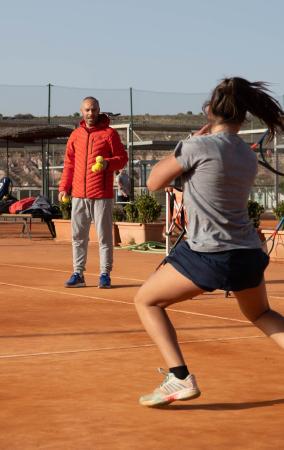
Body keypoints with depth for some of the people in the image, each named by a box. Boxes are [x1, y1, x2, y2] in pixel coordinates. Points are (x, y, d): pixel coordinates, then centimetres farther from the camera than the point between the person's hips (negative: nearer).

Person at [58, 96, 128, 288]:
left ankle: (105, 274, 6)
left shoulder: (109, 133, 0)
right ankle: (78, 274, 14)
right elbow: (69, 163, 16)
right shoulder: (76, 135, 13)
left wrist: (108, 163, -20)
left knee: (104, 236, 0)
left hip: (102, 195, -4)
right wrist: (64, 187, 8)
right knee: (78, 236, 7)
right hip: (79, 195, 4)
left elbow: (122, 158, 0)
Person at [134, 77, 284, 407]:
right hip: (249, 253, 7)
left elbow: (154, 183, 1)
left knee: (146, 301, 12)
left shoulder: (198, 146, -12)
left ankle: (180, 378, -2)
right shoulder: (248, 156, 8)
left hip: (208, 255, -6)